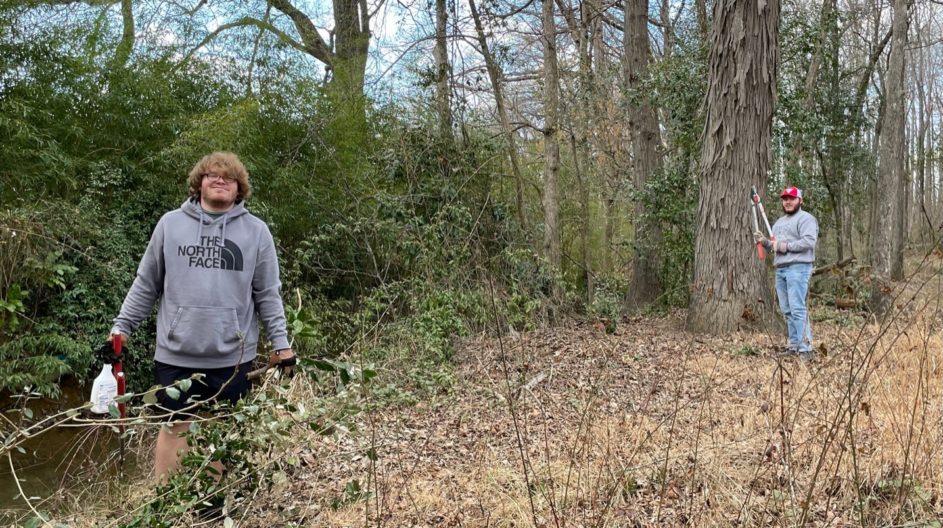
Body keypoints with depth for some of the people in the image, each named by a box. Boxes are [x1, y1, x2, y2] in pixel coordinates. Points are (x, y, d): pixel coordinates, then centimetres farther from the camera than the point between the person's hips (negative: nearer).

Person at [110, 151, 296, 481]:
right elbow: (145, 285, 9)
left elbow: (268, 294, 3)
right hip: (176, 353, 1)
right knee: (174, 427, 12)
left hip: (233, 356, 0)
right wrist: (121, 327, 6)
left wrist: (281, 342, -1)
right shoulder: (170, 224, 4)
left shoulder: (256, 231, 2)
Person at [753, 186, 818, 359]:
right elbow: (774, 247, 26)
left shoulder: (806, 219, -2)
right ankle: (794, 345, 12)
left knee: (798, 309, -13)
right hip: (780, 270, 8)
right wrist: (764, 242, 7)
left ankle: (805, 348, -13)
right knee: (787, 310, 7)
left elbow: (809, 241, -16)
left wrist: (786, 246, -17)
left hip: (798, 268, -8)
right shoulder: (779, 222, 25)